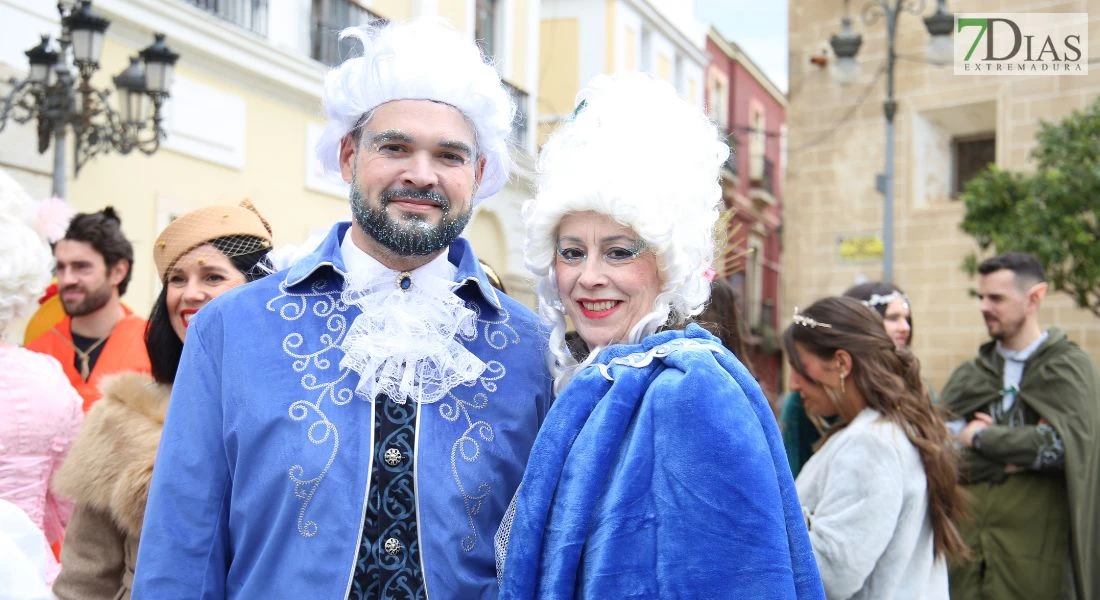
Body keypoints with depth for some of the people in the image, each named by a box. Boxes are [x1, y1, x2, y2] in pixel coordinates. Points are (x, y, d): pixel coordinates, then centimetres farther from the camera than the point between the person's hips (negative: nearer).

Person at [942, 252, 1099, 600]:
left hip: (1032, 551, -3)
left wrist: (980, 438, -7)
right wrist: (1014, 459, -13)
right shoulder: (970, 375, 11)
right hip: (966, 541, 3)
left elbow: (1065, 445, -14)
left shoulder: (1069, 367, 1)